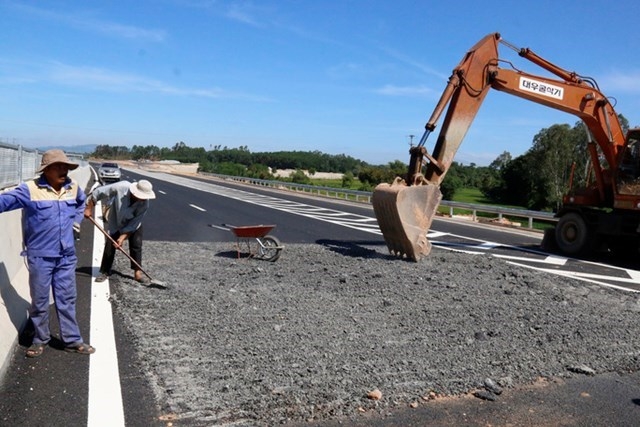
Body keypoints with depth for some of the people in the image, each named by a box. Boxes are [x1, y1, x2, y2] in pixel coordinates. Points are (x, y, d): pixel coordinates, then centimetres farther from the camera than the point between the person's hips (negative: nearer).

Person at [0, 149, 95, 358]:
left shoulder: (73, 188, 4)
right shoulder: (30, 189, -12)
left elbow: (81, 202, 25)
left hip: (67, 256, 4)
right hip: (40, 256, -4)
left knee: (67, 299, 12)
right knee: (39, 300, 11)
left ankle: (72, 340, 22)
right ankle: (40, 339, 29)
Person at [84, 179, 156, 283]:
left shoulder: (144, 204, -32)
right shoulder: (121, 187, -37)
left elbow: (133, 224, -25)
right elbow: (99, 192, -25)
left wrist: (123, 237, -30)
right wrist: (89, 208, -19)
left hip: (133, 223, 1)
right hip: (115, 221, -1)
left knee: (136, 245, -6)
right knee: (110, 245, -2)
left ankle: (137, 272, 4)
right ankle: (105, 272, 11)